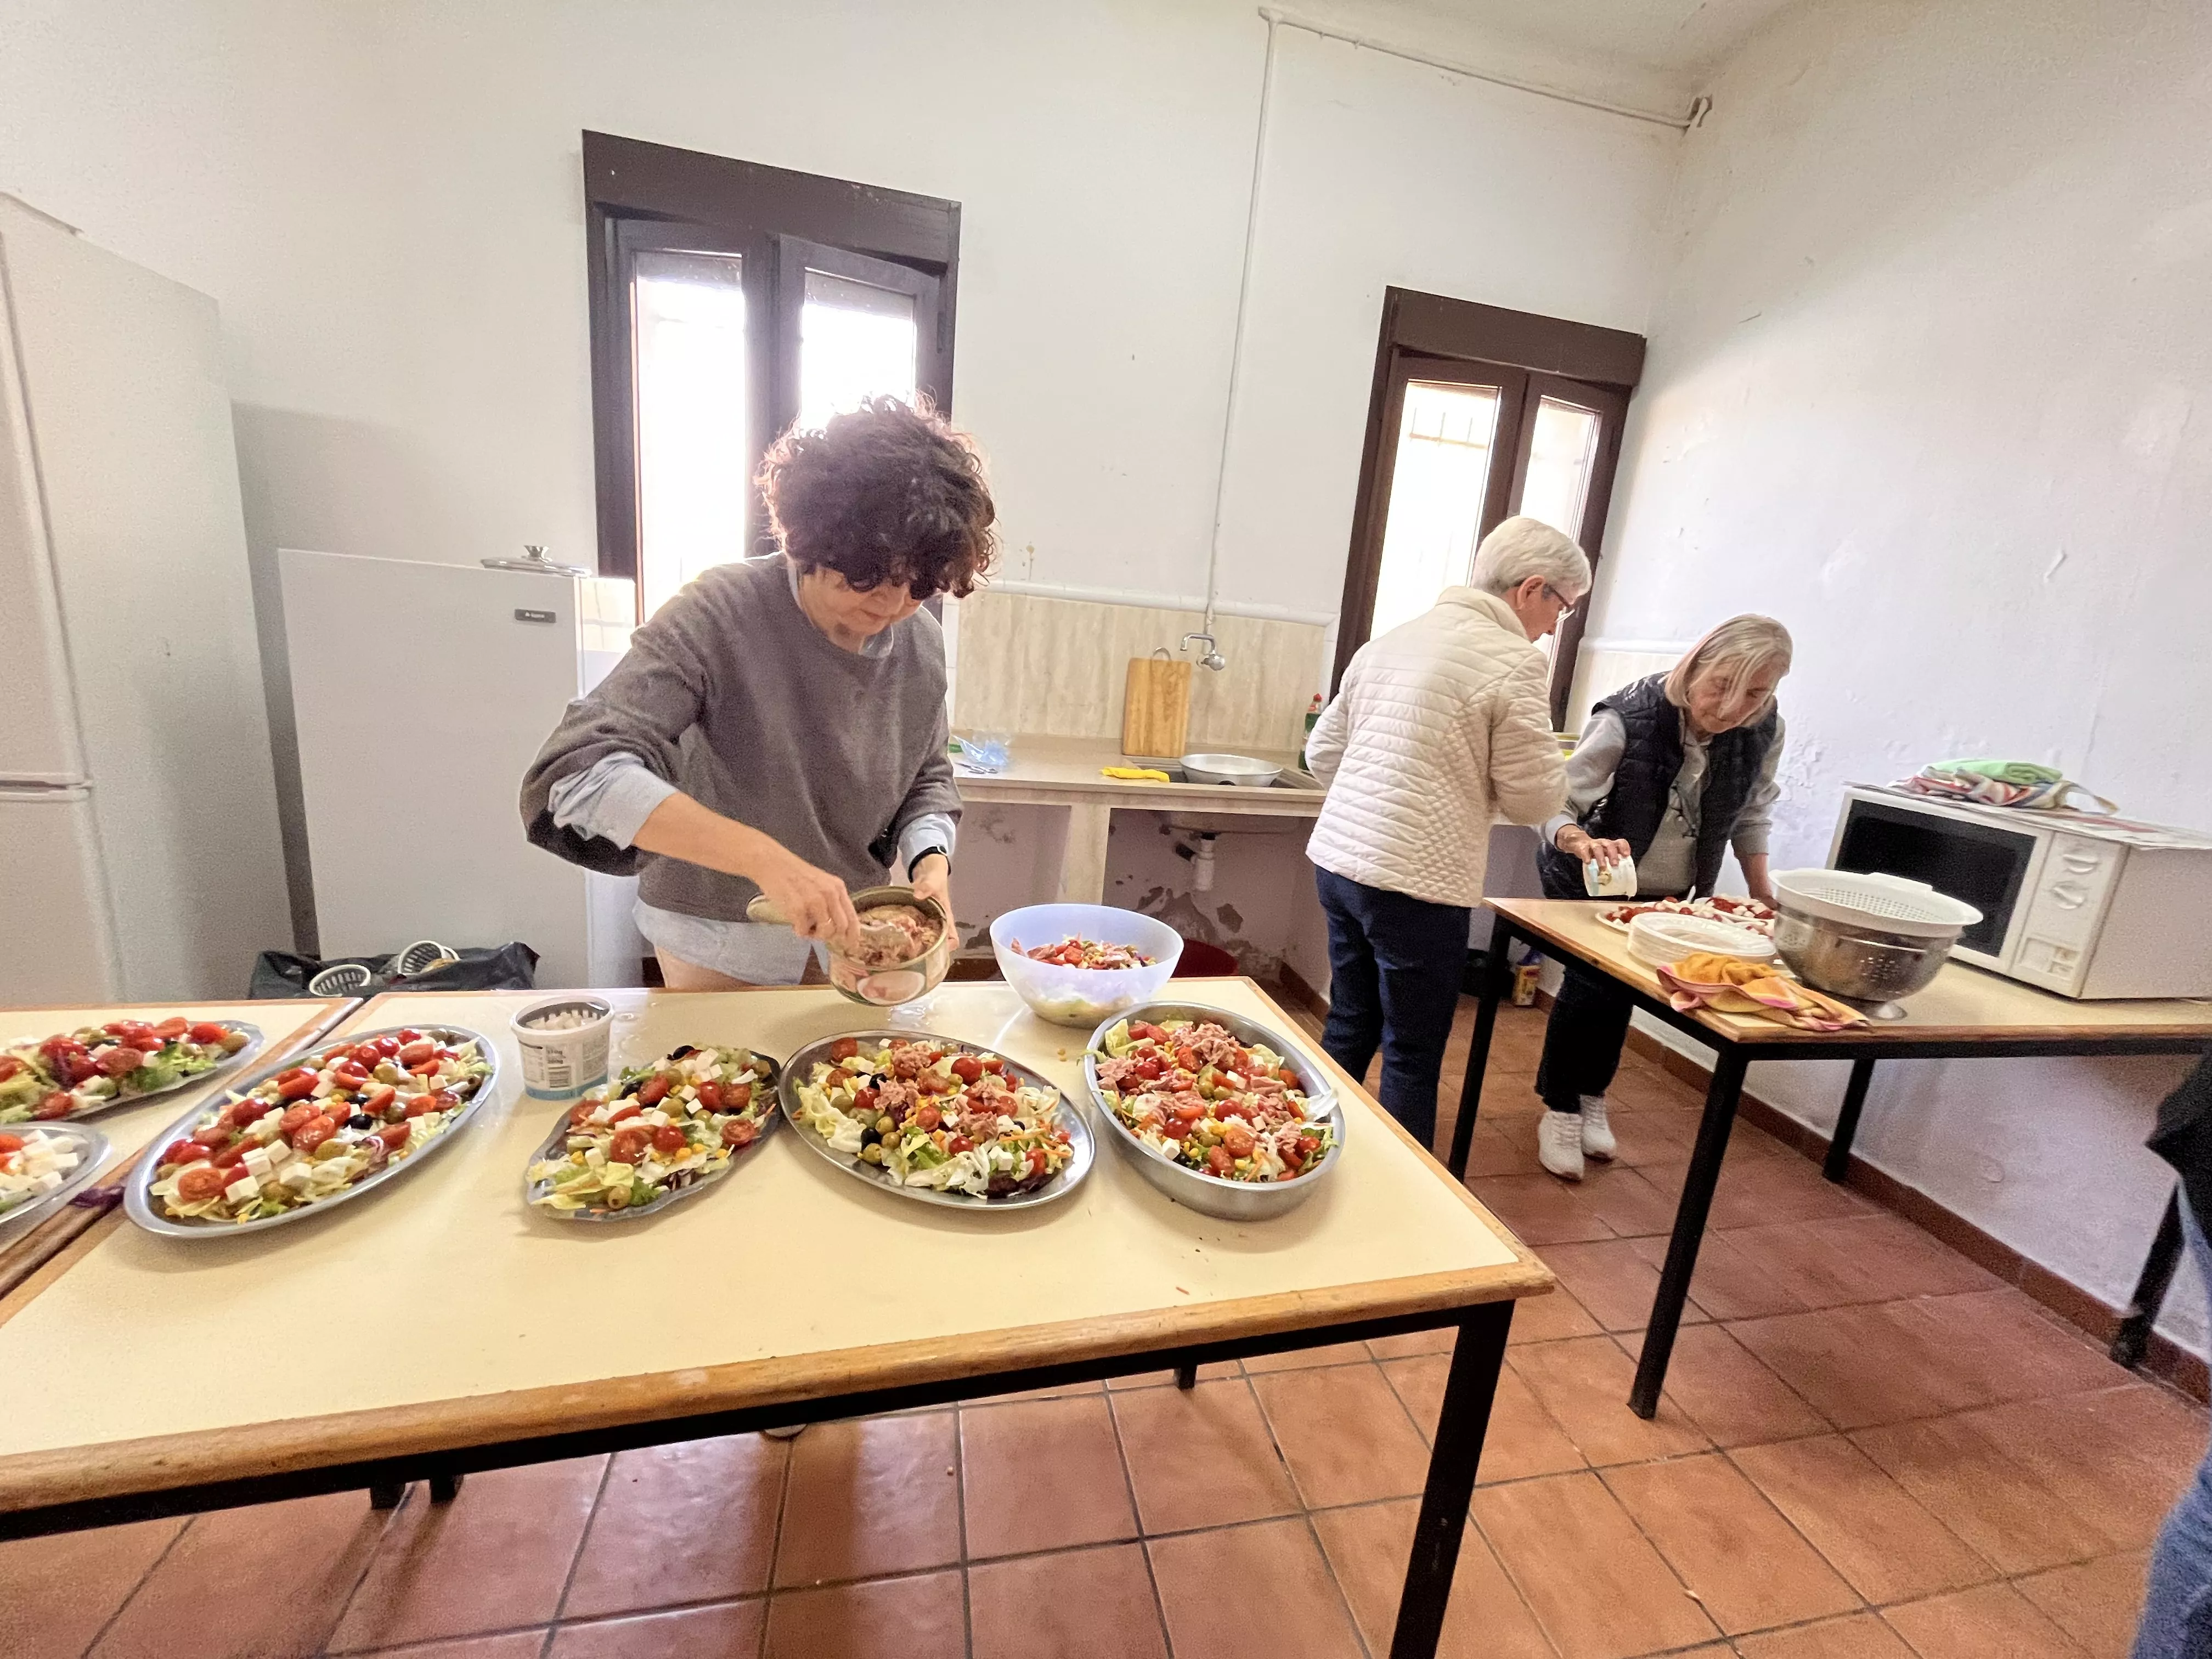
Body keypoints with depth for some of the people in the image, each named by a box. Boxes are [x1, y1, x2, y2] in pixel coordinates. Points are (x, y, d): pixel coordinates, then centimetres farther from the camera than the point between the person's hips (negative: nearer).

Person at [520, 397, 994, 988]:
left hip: (851, 930, 4)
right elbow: (579, 772, -31)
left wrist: (931, 861, -18)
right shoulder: (721, 614, -24)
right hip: (719, 944, -4)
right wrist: (763, 857, -42)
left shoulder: (921, 642, -9)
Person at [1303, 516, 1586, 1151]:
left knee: (1348, 1031, 20)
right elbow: (1533, 798, -6)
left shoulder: (1390, 640, 12)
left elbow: (1322, 752, 14)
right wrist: (1547, 761, 14)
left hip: (1336, 857, 7)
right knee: (1412, 1061, 8)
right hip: (1415, 882, -7)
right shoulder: (1513, 661, -10)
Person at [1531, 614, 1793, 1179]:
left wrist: (1761, 890, 2)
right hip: (1589, 883, -5)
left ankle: (1592, 1098, 37)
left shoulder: (1763, 734, -13)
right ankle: (1560, 1110, 15)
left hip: (1668, 894, 5)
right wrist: (1584, 843, -51)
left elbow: (1752, 813, 5)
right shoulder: (1628, 720, -29)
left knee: (1623, 989, 15)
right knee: (1591, 985, -6)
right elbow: (1557, 803, -31)